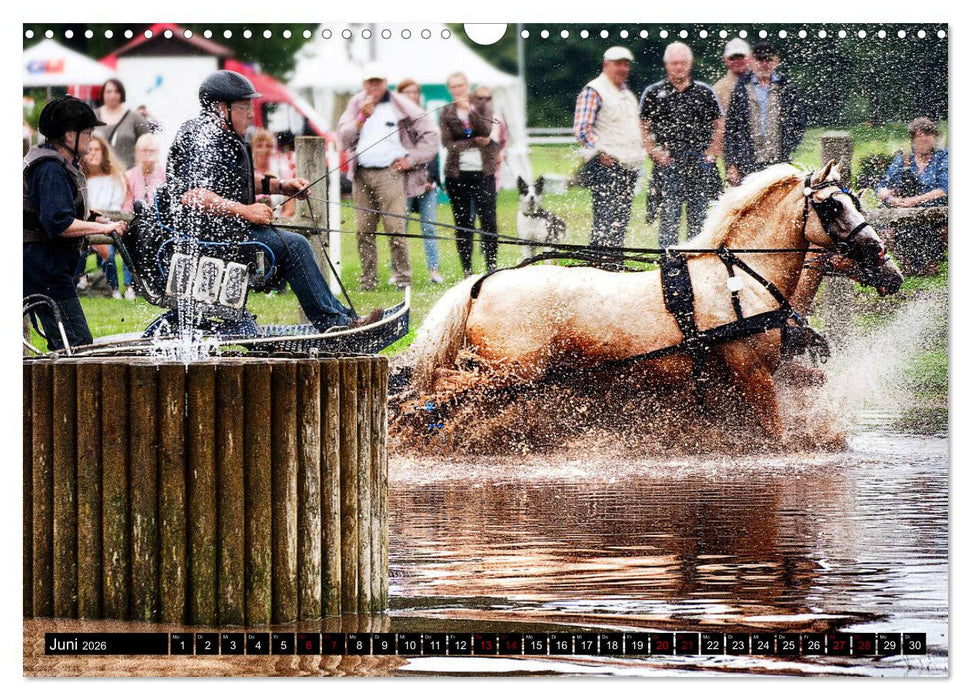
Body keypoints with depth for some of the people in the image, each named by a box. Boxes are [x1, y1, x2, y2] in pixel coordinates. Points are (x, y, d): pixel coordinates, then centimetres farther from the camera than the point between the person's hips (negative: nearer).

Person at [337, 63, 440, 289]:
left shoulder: (401, 107, 4)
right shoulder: (356, 105, 15)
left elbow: (430, 134, 6)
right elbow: (343, 139, 7)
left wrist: (412, 160, 0)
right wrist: (361, 118, -6)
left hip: (390, 174, -4)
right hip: (362, 175, 4)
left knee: (395, 228, -12)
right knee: (364, 230, 3)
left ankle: (403, 278, -7)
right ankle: (368, 279, 10)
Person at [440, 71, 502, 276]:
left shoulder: (481, 106, 8)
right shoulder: (446, 113, 7)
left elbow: (486, 130, -9)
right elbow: (448, 143, -4)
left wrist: (470, 110, -17)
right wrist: (476, 142, -10)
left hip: (483, 172, 0)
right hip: (457, 174, 0)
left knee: (489, 221, -5)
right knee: (463, 224, 1)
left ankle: (491, 267, 0)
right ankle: (467, 270, 4)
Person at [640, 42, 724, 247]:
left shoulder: (704, 92, 11)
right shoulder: (653, 93, 6)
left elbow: (719, 126, 14)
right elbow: (643, 129, 5)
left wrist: (711, 153, 2)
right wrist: (656, 154, -6)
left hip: (700, 161, 2)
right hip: (668, 161, -2)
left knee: (699, 216, 4)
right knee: (669, 216, -6)